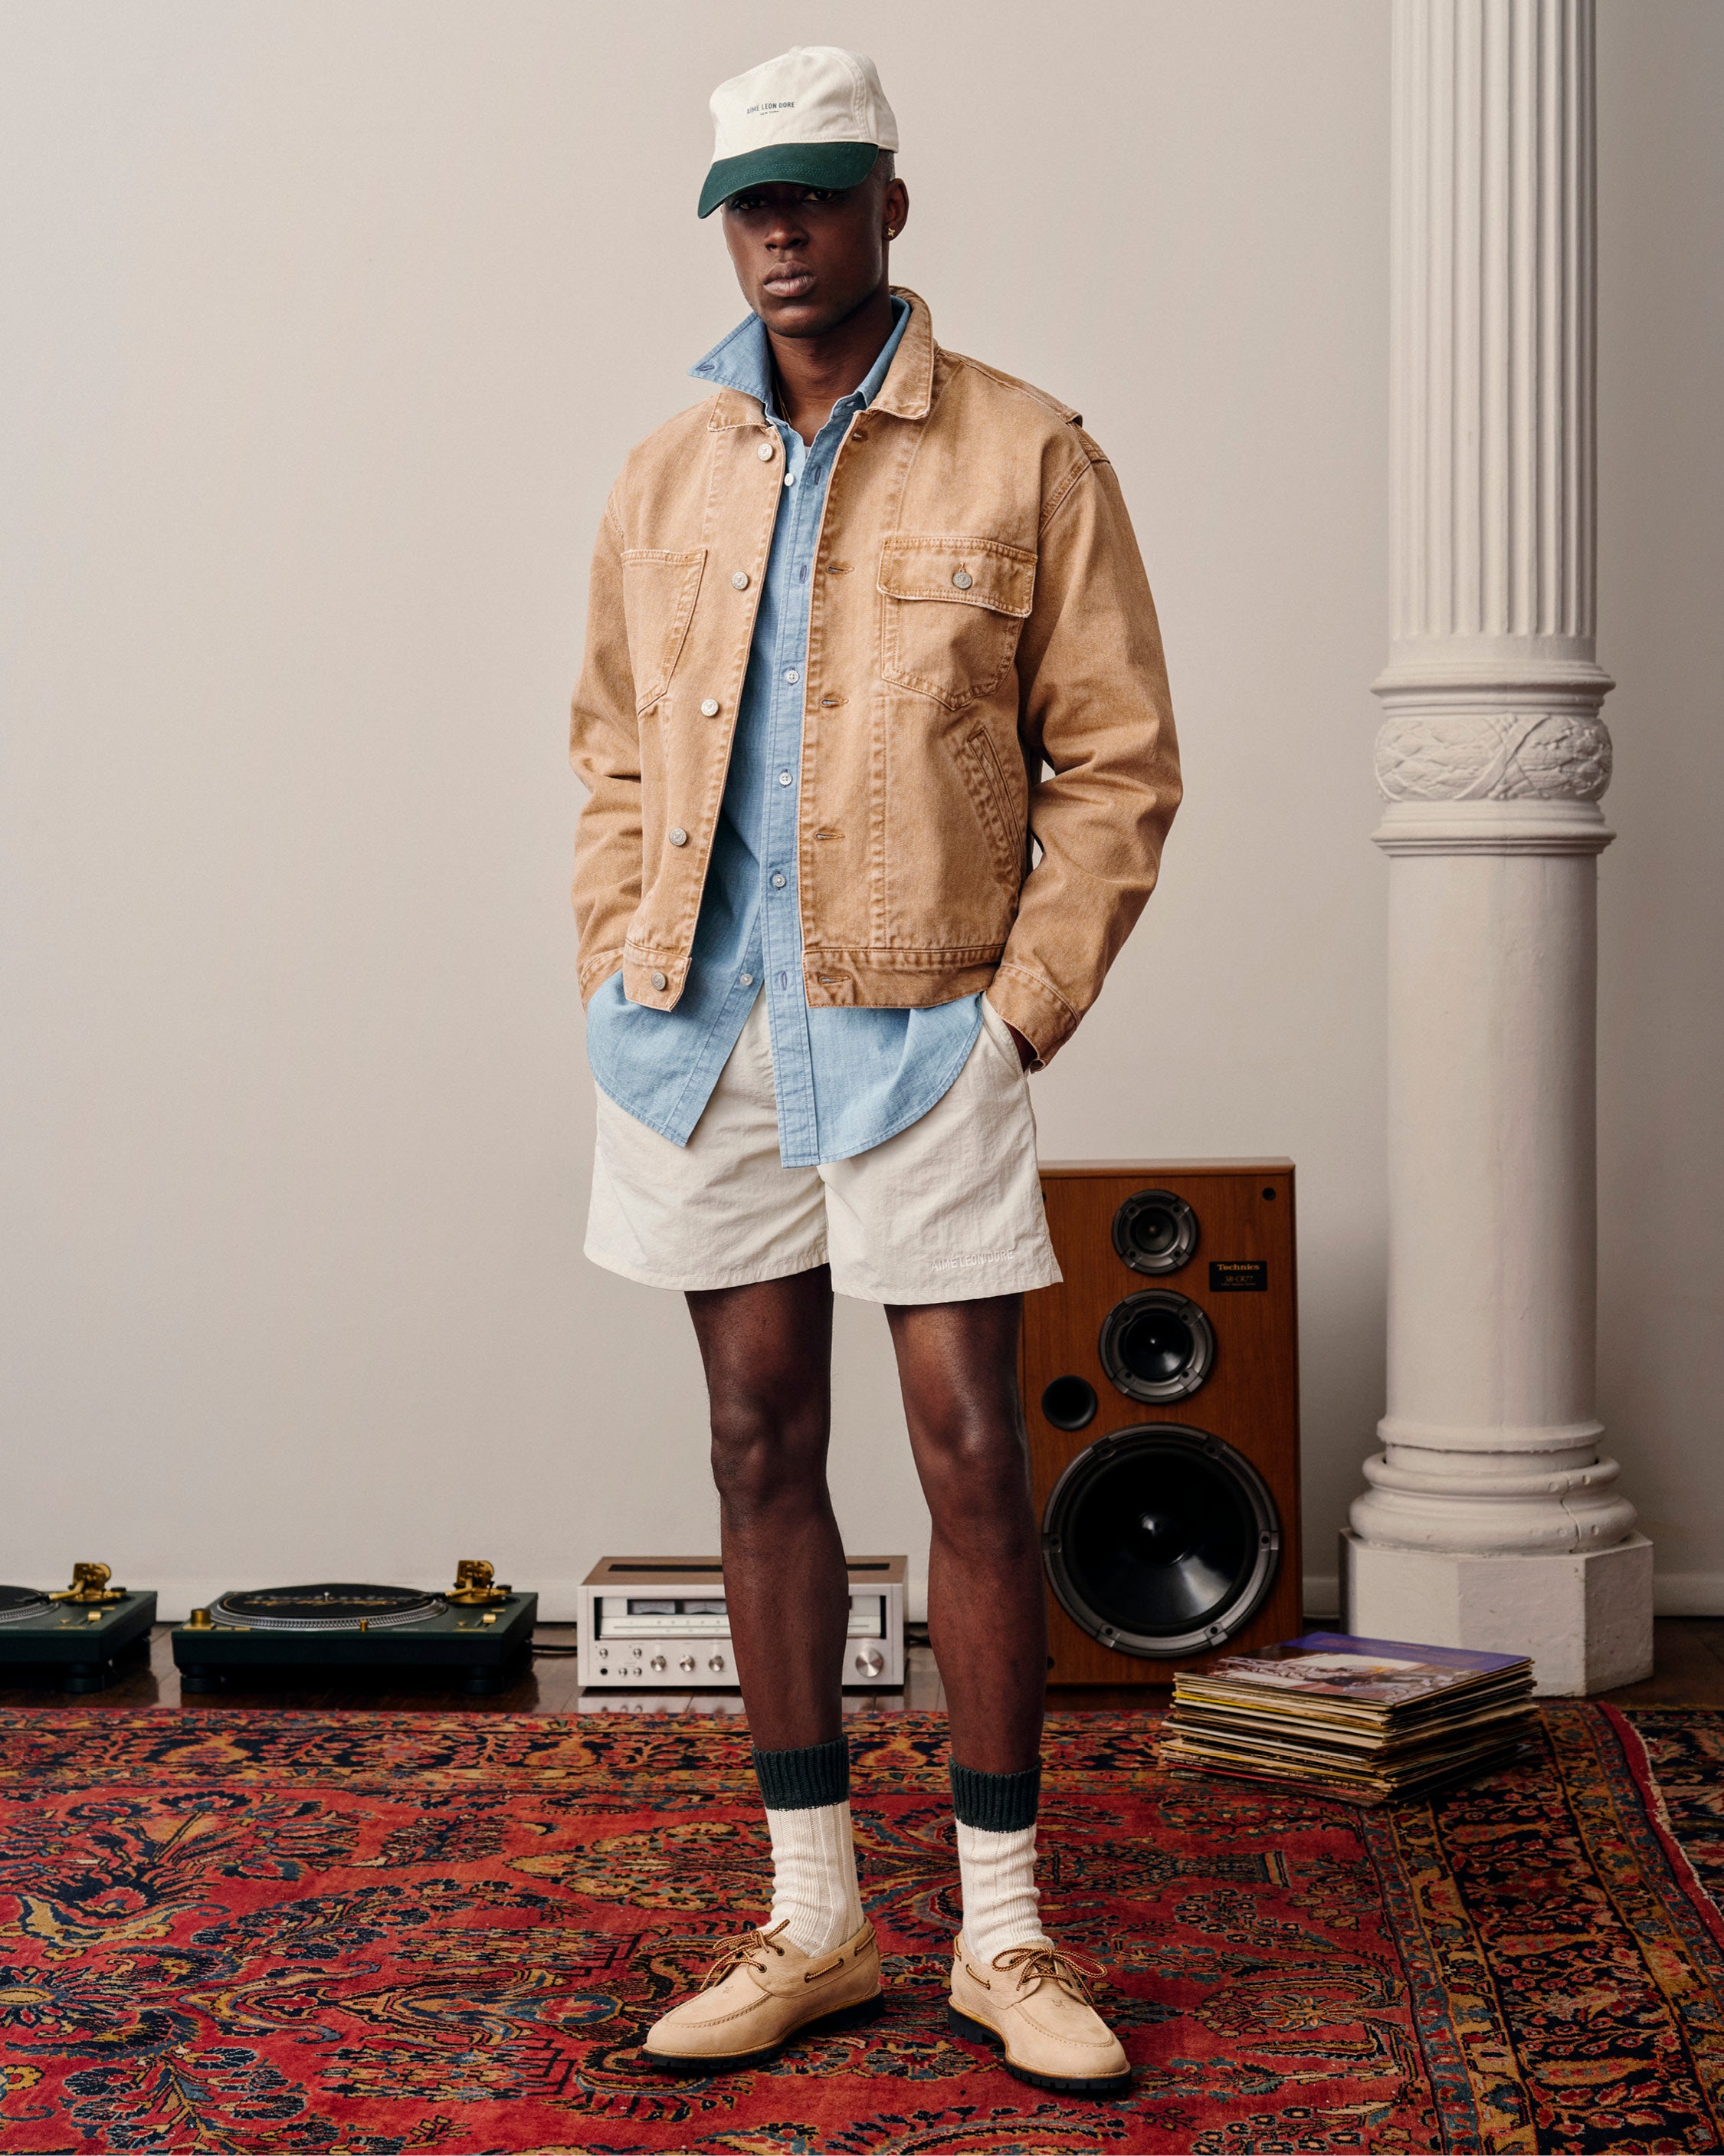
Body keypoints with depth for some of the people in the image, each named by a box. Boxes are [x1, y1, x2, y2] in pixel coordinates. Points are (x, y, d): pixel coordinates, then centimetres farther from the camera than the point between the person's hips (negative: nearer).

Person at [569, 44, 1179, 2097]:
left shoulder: (1028, 459, -2)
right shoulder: (664, 481, 11)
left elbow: (1117, 765, -2)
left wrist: (1024, 1010, -9)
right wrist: (616, 984, 6)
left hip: (916, 1030, -4)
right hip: (703, 1034, 4)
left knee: (974, 1462, -2)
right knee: (762, 1452, 8)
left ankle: (1004, 1930, 9)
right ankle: (812, 1923, 18)